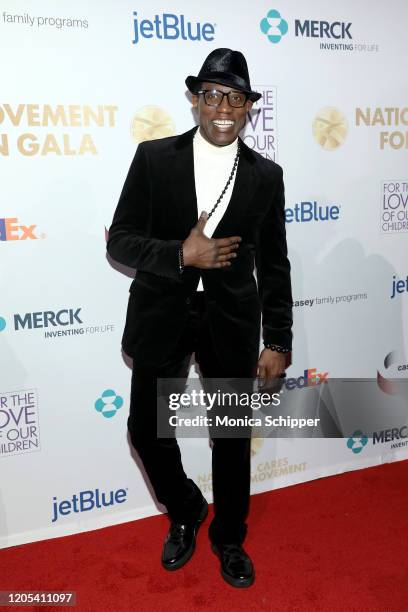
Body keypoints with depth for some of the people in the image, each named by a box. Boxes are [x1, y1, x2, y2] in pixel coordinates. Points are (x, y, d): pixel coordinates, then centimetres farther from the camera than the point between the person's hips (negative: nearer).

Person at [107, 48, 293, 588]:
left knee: (232, 436, 11)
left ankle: (229, 537, 38)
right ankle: (185, 512, 38)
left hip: (232, 321, 1)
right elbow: (120, 240, -4)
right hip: (161, 316, 0)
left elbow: (274, 265, 3)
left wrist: (278, 343, 0)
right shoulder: (153, 158, -3)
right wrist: (180, 255, -22)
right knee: (147, 428, 6)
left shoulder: (266, 175, 0)